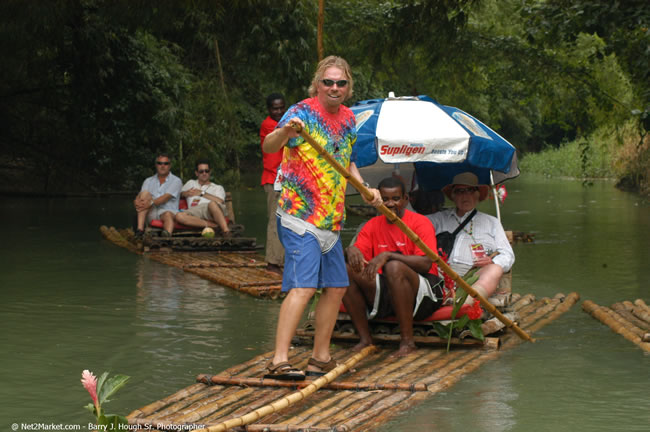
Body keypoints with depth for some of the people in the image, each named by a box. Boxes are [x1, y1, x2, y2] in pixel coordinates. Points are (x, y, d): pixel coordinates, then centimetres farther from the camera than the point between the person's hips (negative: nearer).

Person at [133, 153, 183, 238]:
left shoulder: (176, 181, 7)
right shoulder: (148, 181, 21)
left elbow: (166, 197, -10)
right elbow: (139, 196, 5)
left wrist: (151, 203, -26)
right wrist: (136, 202, -21)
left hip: (168, 210, -3)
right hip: (151, 214, 4)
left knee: (168, 215, -38)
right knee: (145, 193, -20)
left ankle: (167, 236, -77)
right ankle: (140, 229, -35)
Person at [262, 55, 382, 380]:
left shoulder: (348, 119, 12)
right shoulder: (303, 113, -12)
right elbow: (268, 146, -27)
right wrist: (285, 131, -49)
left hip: (331, 220, 9)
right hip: (299, 217, -8)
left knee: (336, 287, 12)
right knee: (303, 286, -20)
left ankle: (321, 357, 23)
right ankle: (279, 361, -23)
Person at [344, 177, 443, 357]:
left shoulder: (420, 223, -7)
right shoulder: (373, 225, 10)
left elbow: (426, 264, -20)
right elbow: (358, 256, 1)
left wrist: (388, 255, -28)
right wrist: (351, 250, -24)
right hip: (384, 294, 5)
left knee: (394, 267, -35)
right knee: (347, 270, -15)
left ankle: (407, 341, -28)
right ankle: (364, 338, -11)